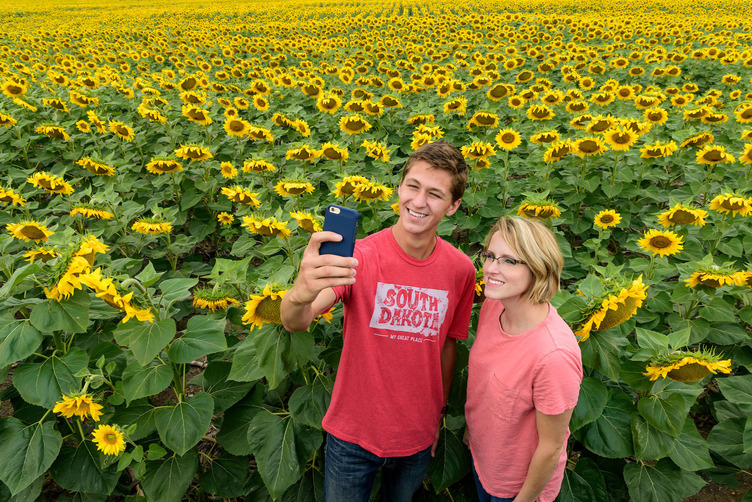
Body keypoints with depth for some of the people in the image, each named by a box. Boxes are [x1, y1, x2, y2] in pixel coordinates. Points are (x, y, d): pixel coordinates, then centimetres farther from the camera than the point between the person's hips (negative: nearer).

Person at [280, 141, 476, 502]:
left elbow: (448, 343, 2)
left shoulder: (461, 270, -12)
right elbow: (295, 324, -34)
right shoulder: (358, 257, -22)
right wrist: (299, 295, -56)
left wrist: (439, 411, 10)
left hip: (418, 436, 3)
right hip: (353, 434, -2)